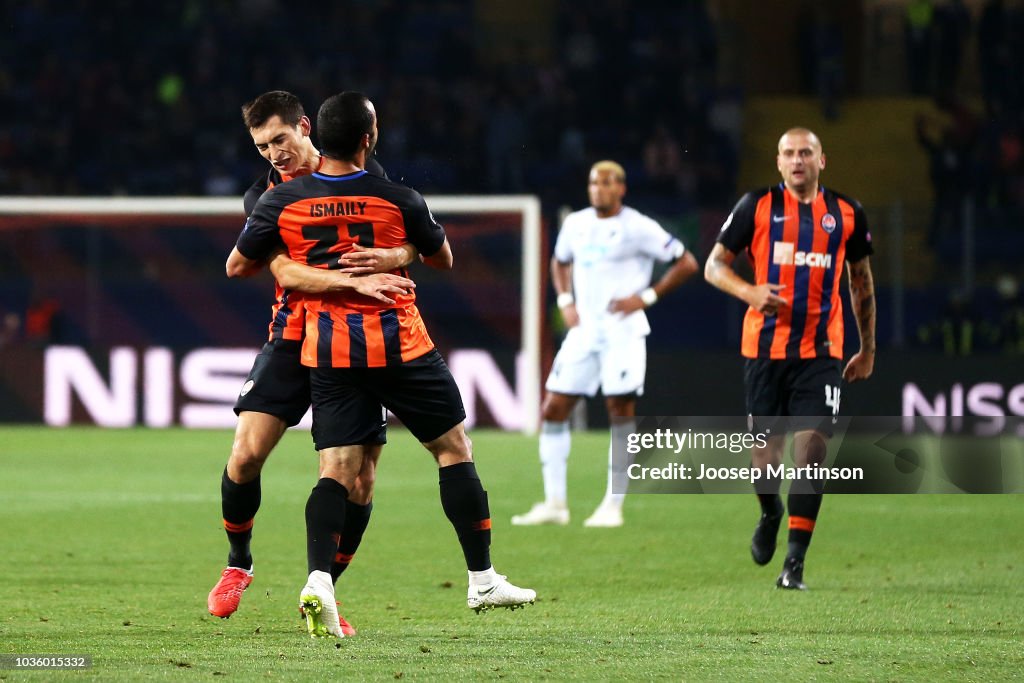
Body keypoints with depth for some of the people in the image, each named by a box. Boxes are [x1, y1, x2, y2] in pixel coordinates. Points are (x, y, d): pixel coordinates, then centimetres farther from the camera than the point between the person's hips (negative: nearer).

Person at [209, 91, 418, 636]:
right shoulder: (264, 196, -3)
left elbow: (415, 238, 4)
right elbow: (286, 271, -17)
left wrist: (392, 256, -20)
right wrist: (353, 280, -33)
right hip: (293, 338, 0)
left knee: (359, 479, -7)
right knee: (246, 454, -14)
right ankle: (238, 564, 14)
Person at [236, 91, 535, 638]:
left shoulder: (282, 202, -3)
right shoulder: (397, 199, -8)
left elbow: (238, 265, 11)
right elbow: (443, 259, 10)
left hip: (329, 353, 2)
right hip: (400, 346, -2)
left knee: (338, 470, 0)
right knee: (454, 447, 14)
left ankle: (318, 580, -24)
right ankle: (482, 580, 17)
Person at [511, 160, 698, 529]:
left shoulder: (638, 228, -7)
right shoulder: (575, 223, 11)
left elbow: (686, 263, -4)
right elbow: (560, 262, 30)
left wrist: (646, 297, -10)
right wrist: (565, 301, 13)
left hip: (622, 330, -6)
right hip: (584, 330, 6)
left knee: (621, 411, -7)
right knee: (553, 409, 1)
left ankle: (613, 505, -1)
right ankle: (554, 503, 7)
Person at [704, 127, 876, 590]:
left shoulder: (846, 214, 7)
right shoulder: (757, 206, 1)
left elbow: (861, 280, 19)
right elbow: (714, 265, 4)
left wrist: (868, 350, 19)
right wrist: (750, 292, -16)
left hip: (820, 351, 0)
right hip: (765, 347, 0)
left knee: (811, 446, -13)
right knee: (765, 454, 4)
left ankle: (795, 564, -9)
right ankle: (770, 513, 40)